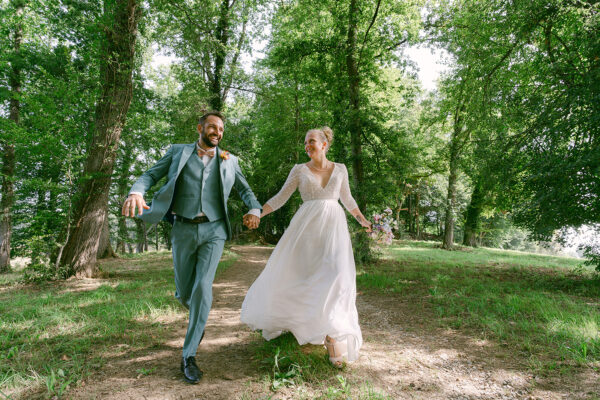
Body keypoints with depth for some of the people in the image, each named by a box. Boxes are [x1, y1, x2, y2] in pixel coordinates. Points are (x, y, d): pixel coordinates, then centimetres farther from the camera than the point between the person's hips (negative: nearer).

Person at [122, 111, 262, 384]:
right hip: (183, 230, 1)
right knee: (184, 293, 7)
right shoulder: (178, 152, 8)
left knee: (203, 288, -13)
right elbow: (151, 175, 4)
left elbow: (245, 190, 17)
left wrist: (255, 210, -4)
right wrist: (136, 192, -19)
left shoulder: (229, 160, 11)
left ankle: (189, 356, 0)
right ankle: (199, 316, 43)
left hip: (213, 231, 0)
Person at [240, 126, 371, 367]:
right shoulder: (300, 170, 6)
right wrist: (257, 213, -8)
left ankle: (333, 337, -5)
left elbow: (347, 198, 22)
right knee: (293, 273, 3)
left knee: (336, 276, -11)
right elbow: (280, 198, 4)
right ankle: (278, 318, 28)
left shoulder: (340, 169, 11)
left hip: (334, 227, 1)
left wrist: (363, 220, 18)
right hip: (307, 227, 0)